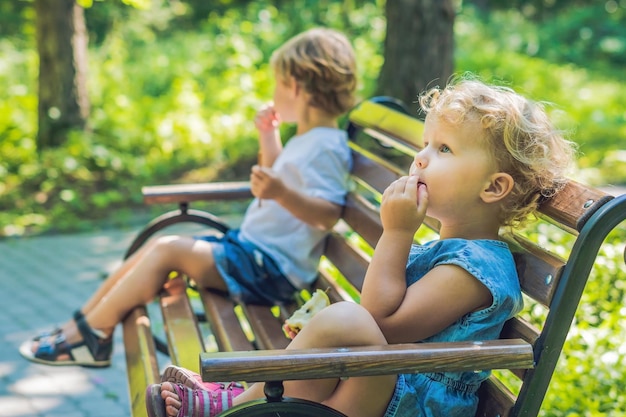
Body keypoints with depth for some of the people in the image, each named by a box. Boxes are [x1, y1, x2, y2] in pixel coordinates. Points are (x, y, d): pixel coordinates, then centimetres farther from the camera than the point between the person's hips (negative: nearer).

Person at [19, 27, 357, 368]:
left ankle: (90, 336, -7)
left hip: (270, 268, -11)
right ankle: (80, 325, 8)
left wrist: (282, 193, -41)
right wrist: (268, 137, 24)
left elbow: (328, 213, -28)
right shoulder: (305, 139, 16)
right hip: (249, 243, 11)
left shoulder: (325, 146, -17)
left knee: (168, 249, -17)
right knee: (158, 247, 5)